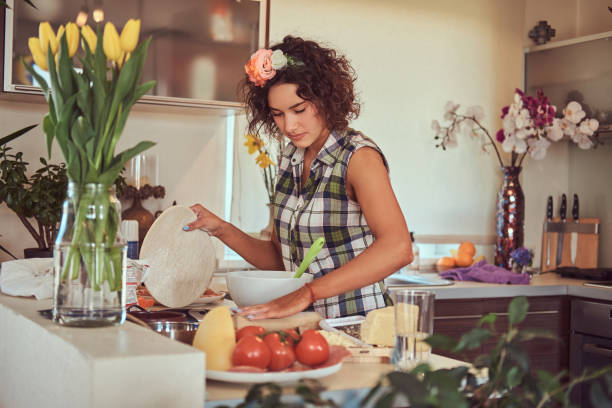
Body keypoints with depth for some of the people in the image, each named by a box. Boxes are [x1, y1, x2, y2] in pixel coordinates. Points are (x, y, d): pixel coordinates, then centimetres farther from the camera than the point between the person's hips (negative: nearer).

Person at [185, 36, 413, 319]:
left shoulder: (359, 156, -12)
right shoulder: (290, 158, 10)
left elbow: (398, 248, -29)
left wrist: (307, 293, -34)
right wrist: (222, 230, 0)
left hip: (355, 327, -5)